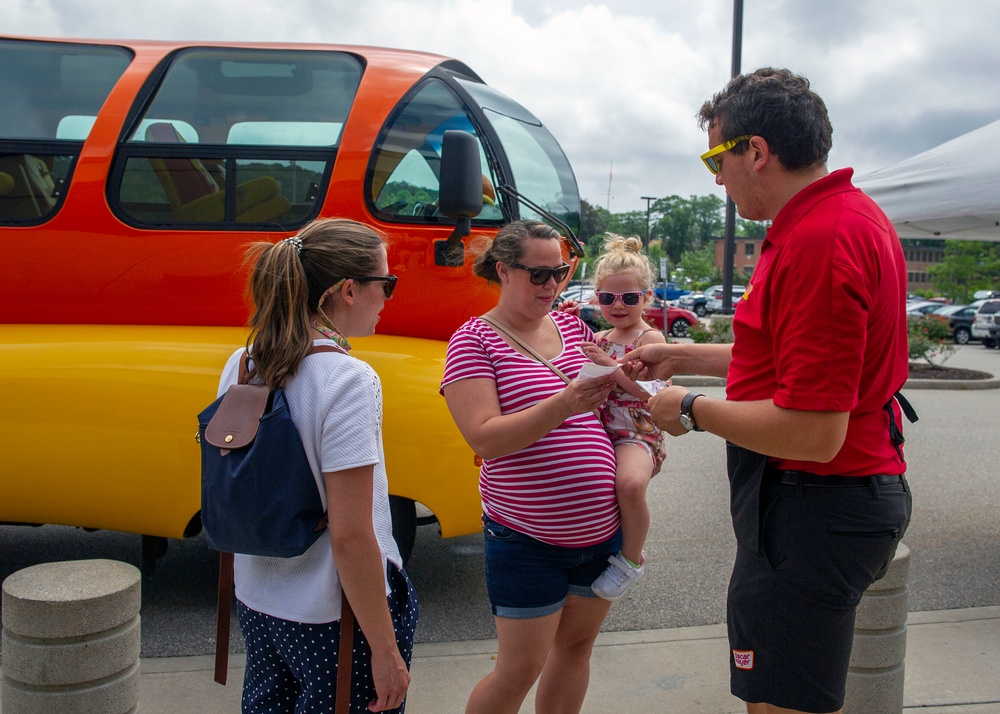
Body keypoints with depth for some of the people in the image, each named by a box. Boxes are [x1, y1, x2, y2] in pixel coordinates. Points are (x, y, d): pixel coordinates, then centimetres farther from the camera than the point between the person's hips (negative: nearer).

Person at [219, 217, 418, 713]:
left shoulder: (240, 367, -1)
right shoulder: (348, 381, -23)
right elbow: (350, 537, -23)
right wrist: (385, 651, -15)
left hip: (256, 602, 7)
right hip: (335, 620, -7)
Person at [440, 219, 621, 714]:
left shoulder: (572, 326, 8)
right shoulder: (474, 340, -8)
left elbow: (614, 384, 21)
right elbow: (484, 438, -19)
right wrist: (564, 404, -30)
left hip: (601, 528, 6)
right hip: (527, 540, -6)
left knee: (576, 643, 18)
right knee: (519, 669, 3)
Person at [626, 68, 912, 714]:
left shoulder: (818, 241, -26)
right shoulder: (855, 213, 10)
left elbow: (813, 434, -29)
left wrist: (693, 410, -15)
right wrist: (681, 356, 18)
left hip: (814, 508, -11)